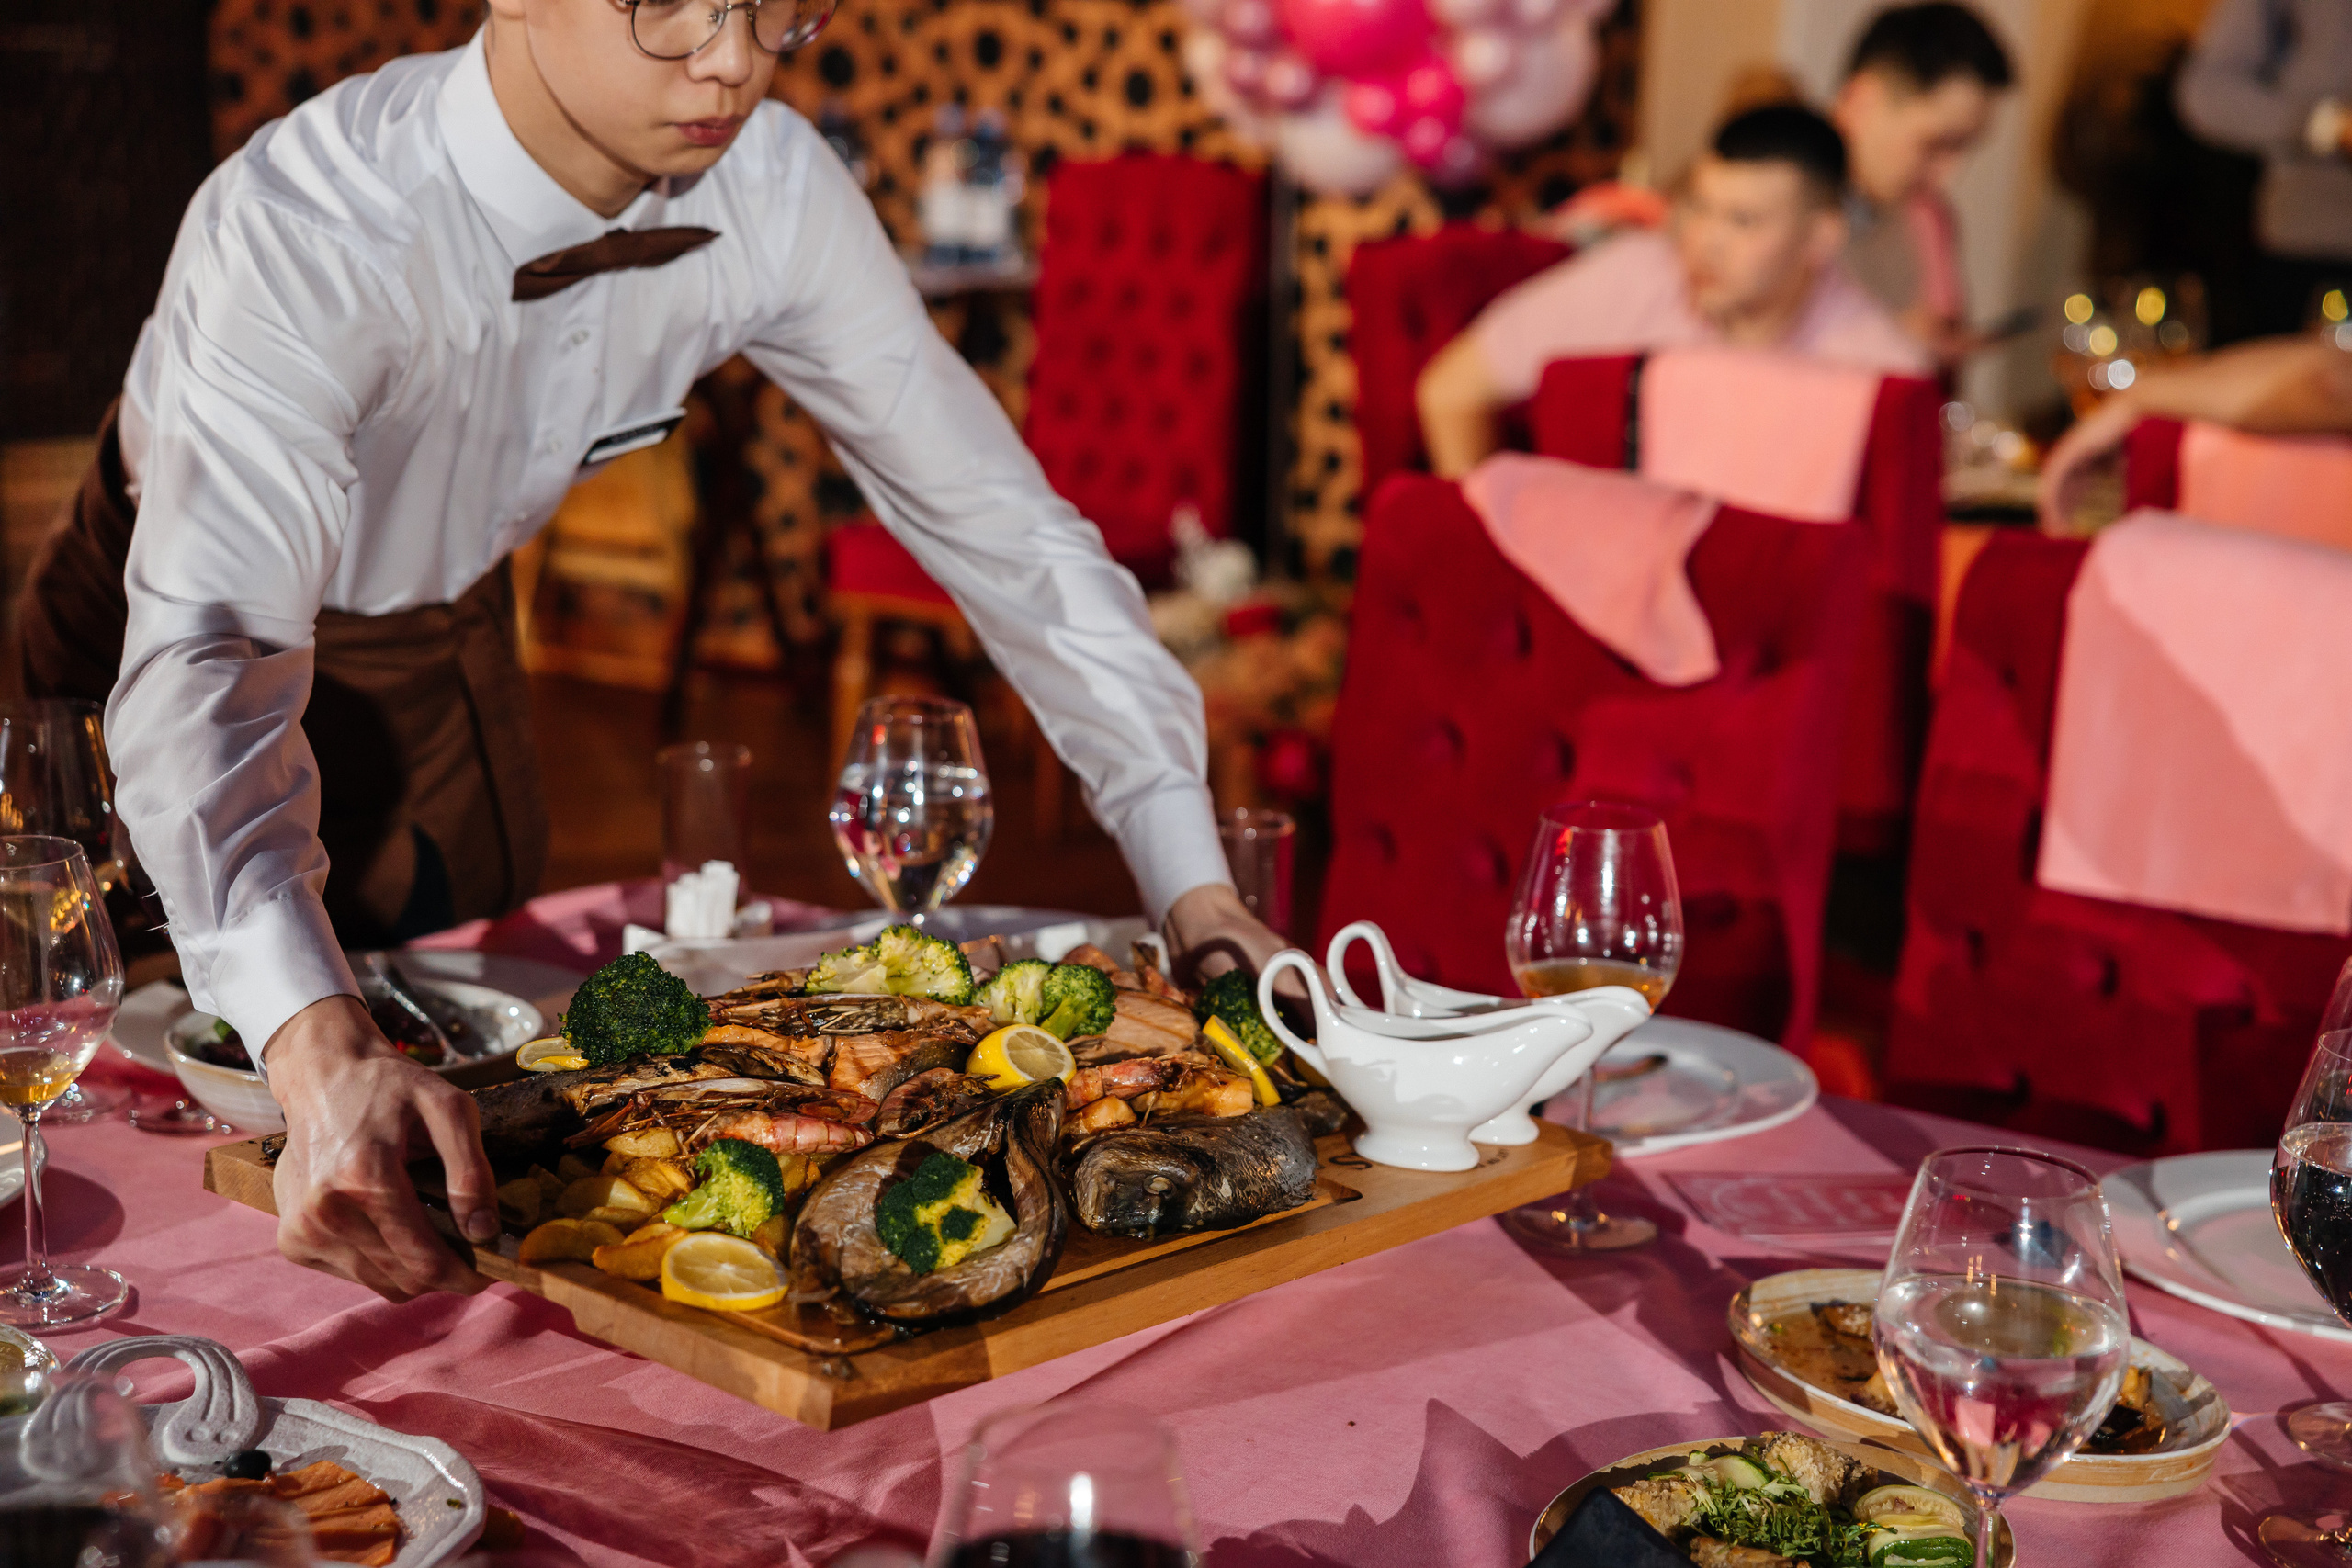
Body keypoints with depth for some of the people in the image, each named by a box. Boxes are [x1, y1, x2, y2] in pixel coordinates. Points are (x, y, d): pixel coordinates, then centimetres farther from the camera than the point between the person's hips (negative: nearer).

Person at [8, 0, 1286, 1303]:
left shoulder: (773, 187, -26)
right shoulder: (301, 231, -42)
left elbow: (997, 518, -19)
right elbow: (202, 666, -54)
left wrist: (1194, 887, -25)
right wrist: (325, 1059, -70)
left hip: (439, 627, 4)